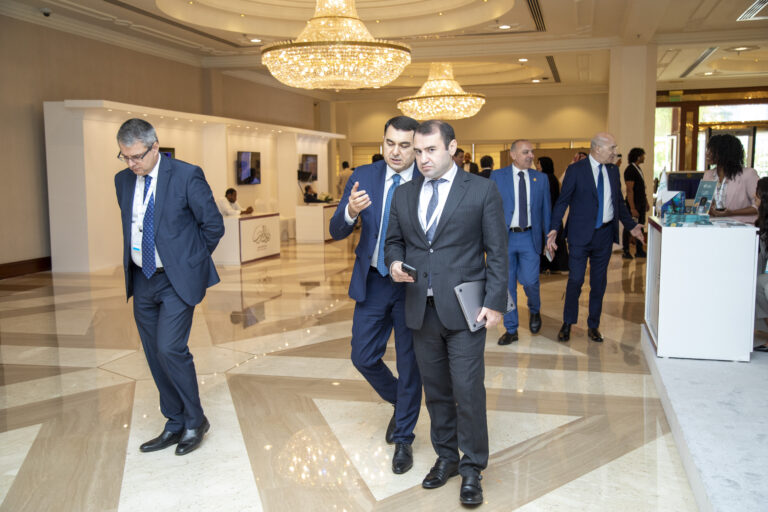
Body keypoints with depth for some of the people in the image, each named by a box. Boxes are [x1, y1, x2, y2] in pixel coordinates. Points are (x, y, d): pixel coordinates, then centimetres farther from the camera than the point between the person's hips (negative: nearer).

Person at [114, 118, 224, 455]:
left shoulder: (186, 176, -12)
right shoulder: (123, 180, 6)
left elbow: (213, 225, -6)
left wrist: (191, 259, 2)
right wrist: (133, 261, 12)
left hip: (177, 280, -6)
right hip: (142, 280, 6)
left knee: (170, 349, -15)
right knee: (155, 357, 10)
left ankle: (195, 421, 7)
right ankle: (175, 425, 25)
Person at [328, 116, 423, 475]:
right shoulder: (364, 177, -1)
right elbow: (337, 231, -5)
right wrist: (350, 212, -27)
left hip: (412, 284, -3)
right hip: (372, 282, 3)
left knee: (409, 362, 8)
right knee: (364, 357, 8)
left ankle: (403, 438, 28)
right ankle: (400, 403, 39)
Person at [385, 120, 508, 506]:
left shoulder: (482, 190, -2)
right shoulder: (404, 194, 10)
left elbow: (497, 252, -3)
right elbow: (394, 240, 17)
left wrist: (495, 303, -10)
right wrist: (395, 263, -6)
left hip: (464, 309, -4)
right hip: (421, 310, 4)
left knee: (468, 390, -2)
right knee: (435, 389, 13)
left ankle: (471, 469, 15)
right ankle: (445, 457, 30)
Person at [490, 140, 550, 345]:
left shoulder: (541, 178, 6)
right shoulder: (497, 176, 1)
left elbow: (546, 210, 9)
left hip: (529, 237, 1)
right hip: (504, 237, 0)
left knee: (530, 281, -7)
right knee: (507, 285, 5)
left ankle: (534, 310, 28)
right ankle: (511, 329, 18)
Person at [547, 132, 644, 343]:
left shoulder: (613, 170, 9)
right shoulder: (575, 170, -6)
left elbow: (619, 201, 19)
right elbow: (562, 201, -7)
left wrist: (631, 225, 16)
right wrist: (554, 229, -16)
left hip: (605, 234, 5)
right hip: (581, 234, -5)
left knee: (599, 282, 10)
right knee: (575, 280, -2)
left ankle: (593, 325, 21)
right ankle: (567, 323, 14)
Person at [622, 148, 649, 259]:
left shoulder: (638, 169, 14)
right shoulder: (630, 170, -15)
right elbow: (629, 190, -20)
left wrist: (646, 202, 19)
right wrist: (632, 208, -23)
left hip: (641, 204, 9)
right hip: (634, 203, -9)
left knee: (640, 227, 11)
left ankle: (639, 251, 19)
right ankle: (626, 252, 7)